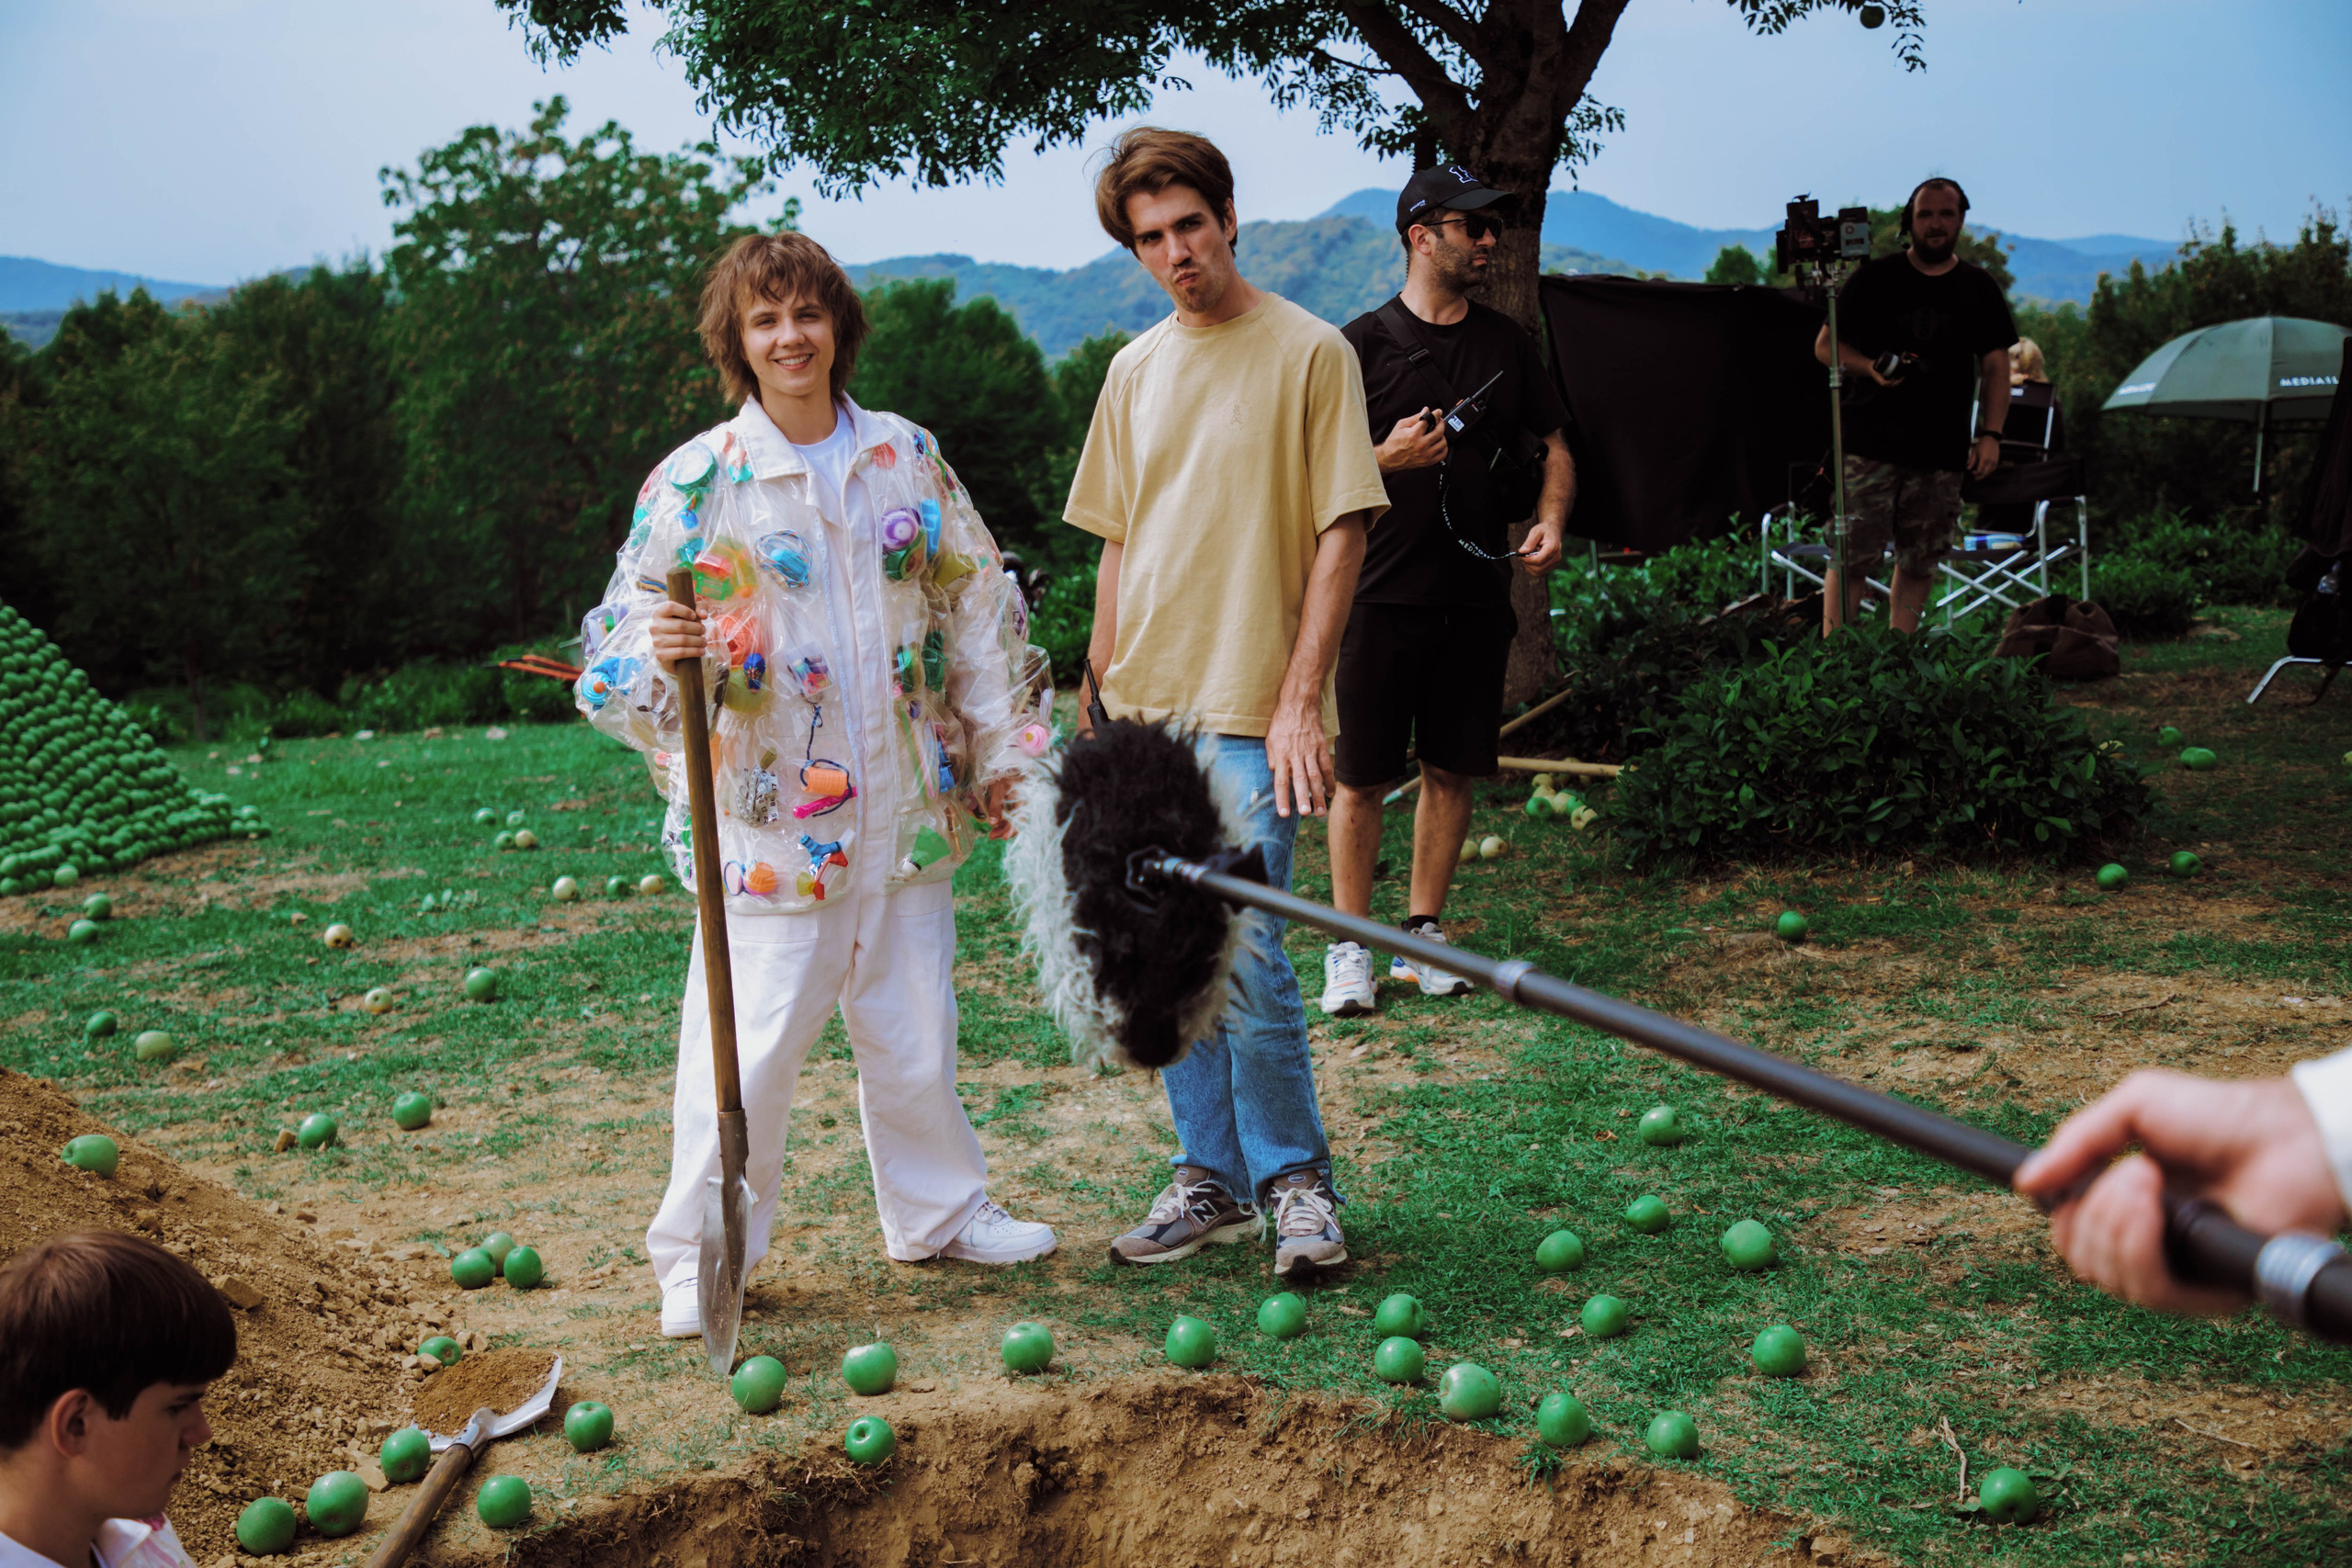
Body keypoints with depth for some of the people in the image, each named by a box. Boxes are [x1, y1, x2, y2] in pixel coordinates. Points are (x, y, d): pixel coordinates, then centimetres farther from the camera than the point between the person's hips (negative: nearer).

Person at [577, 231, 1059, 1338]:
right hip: (767, 814, -3)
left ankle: (938, 1211, 33)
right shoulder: (696, 480, -3)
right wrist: (660, 653, -28)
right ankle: (699, 1254, 13)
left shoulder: (908, 458, 8)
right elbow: (626, 629, -4)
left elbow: (977, 608, 14)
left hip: (904, 804, 4)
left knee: (914, 1025, 13)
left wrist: (1005, 748, 12)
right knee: (750, 1038, -3)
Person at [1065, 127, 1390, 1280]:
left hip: (1252, 716, -6)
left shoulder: (1309, 353, -3)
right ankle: (1211, 1177, 22)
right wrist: (1103, 704, 12)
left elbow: (1341, 533, -6)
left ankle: (1295, 1177, 9)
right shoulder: (1134, 372, 13)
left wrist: (1299, 701, -13)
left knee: (1241, 952, -10)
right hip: (1148, 713, 6)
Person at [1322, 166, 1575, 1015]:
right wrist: (1386, 458, -21)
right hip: (1382, 592, -4)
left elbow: (1554, 444, 20)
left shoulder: (1507, 341, 13)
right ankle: (1350, 946, 9)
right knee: (1361, 778, -1)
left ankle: (1423, 934, 20)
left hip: (1476, 593, 4)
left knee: (1452, 769, 8)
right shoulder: (1364, 342, -2)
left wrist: (1551, 522, 2)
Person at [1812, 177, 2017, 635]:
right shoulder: (1876, 278, 5)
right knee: (1852, 555, -8)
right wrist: (1871, 368, -14)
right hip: (1871, 442, -3)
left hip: (1942, 448, 3)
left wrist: (1990, 434, 1)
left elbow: (1995, 365, 13)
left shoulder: (1979, 287, 12)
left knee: (1920, 562, 4)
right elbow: (1825, 345, 6)